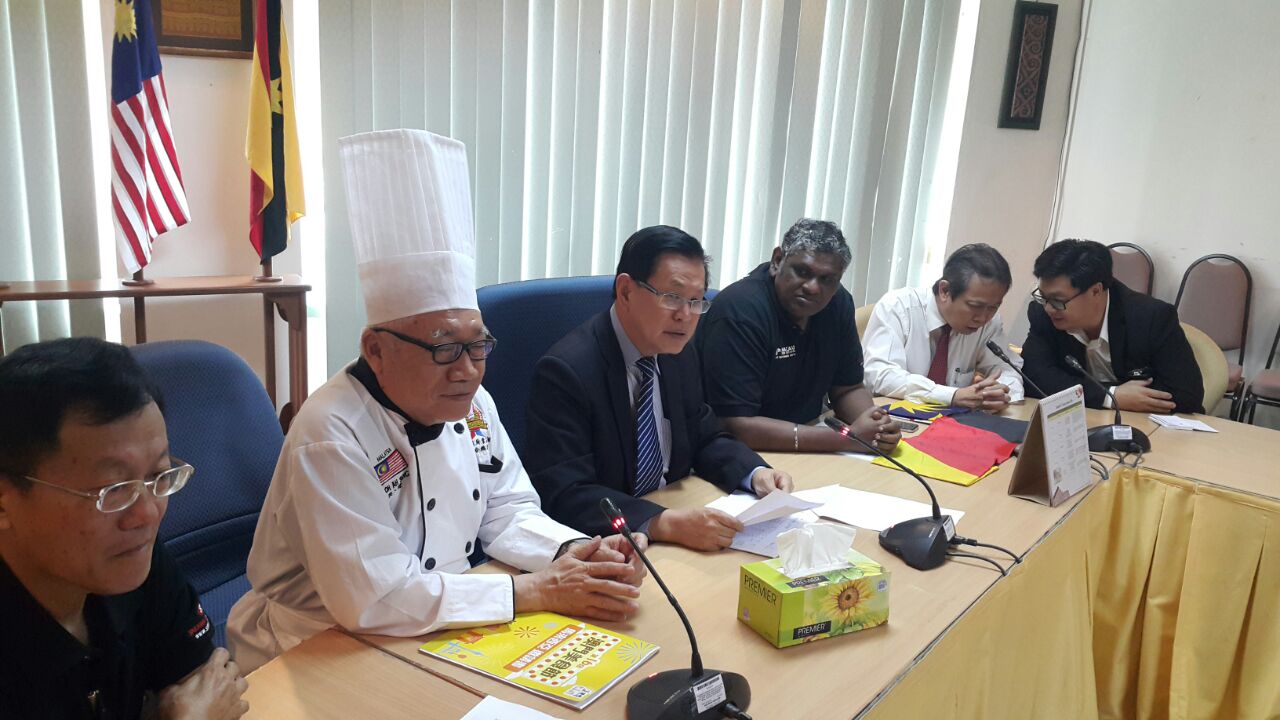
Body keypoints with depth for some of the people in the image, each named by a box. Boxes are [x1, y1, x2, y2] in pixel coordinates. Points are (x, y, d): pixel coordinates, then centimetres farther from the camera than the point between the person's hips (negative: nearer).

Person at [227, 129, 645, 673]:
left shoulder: (471, 403, -2)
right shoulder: (332, 434, -23)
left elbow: (506, 509, 8)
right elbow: (374, 597, -26)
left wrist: (577, 553, -11)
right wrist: (537, 591, -22)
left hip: (438, 631, 6)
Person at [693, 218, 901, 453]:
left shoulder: (838, 303, 0)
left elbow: (848, 389, 9)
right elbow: (737, 426, -26)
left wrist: (875, 428, -13)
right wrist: (847, 438, -25)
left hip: (805, 457, 7)